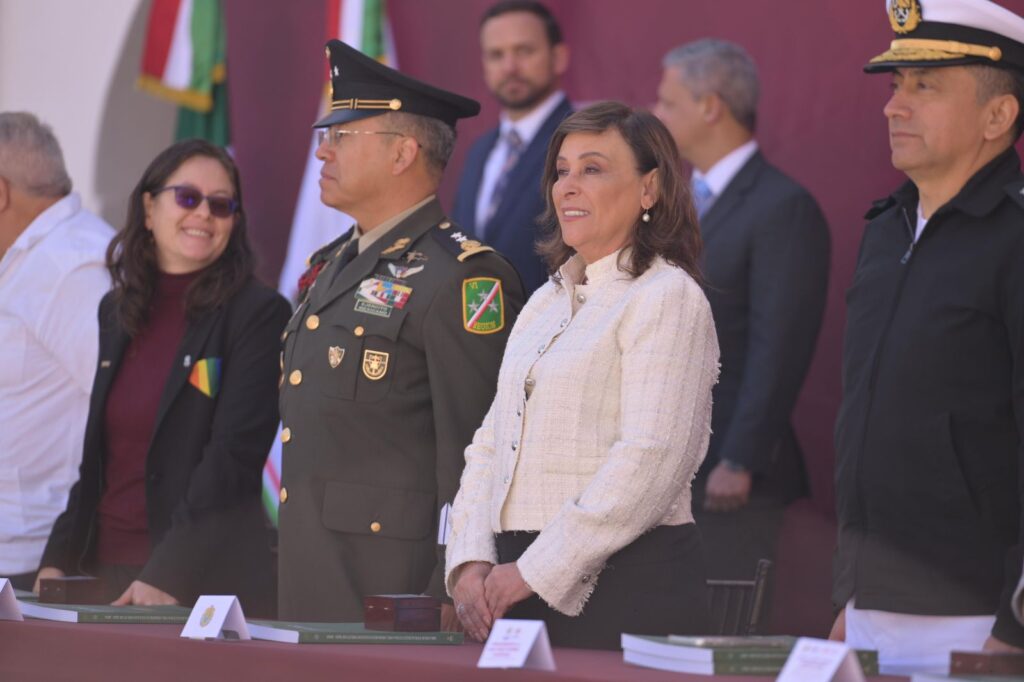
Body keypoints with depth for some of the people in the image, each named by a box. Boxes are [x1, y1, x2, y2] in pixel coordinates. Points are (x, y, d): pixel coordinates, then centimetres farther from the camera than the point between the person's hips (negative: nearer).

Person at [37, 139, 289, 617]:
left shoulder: (258, 314, -6)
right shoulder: (116, 311, 14)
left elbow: (233, 458, -13)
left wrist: (168, 576, -20)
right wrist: (58, 559, 7)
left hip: (206, 581, -6)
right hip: (102, 574, 6)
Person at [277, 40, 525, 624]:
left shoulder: (466, 278, -11)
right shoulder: (335, 266, 19)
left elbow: (477, 448, -16)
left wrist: (449, 597, -20)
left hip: (393, 578, -9)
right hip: (312, 576, 9)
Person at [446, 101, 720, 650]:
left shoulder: (667, 298, -6)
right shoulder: (545, 304, 18)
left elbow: (650, 461, -16)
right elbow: (490, 446, 16)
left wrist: (534, 571, -16)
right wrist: (471, 563, 0)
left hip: (628, 587, -7)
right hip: (522, 590, 7)